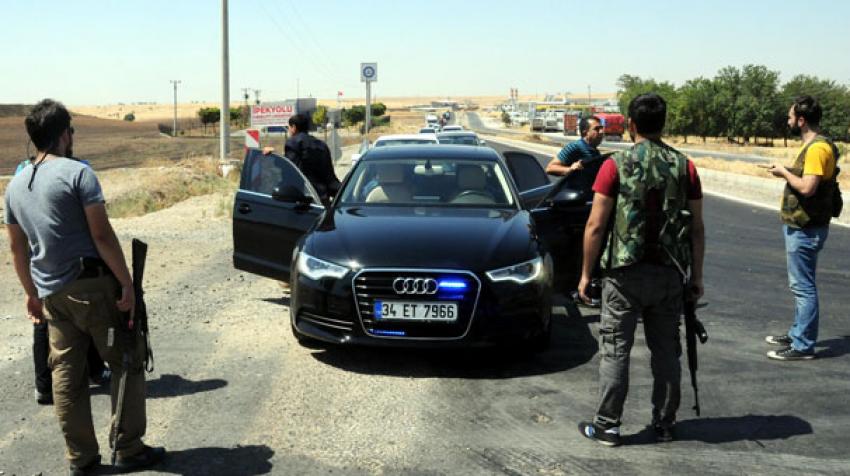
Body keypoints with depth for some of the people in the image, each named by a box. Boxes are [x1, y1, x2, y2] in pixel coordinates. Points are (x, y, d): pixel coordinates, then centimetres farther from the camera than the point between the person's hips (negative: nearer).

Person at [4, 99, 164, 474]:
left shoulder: (15, 186, 10)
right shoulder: (77, 173, -11)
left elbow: (17, 248, 16)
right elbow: (102, 235, -16)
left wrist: (31, 293, 25)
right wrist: (127, 283, -13)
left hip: (52, 294, 7)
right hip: (93, 286, -6)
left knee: (66, 377, 12)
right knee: (127, 364, 6)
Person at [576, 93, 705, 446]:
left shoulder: (616, 165, -7)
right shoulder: (684, 167, 3)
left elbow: (595, 225, -10)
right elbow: (697, 228, 4)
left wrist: (586, 273, -2)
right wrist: (696, 275, 12)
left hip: (624, 274, -3)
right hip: (669, 273, 3)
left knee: (615, 350, 5)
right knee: (666, 351, 13)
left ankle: (608, 426, 10)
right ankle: (664, 423, 22)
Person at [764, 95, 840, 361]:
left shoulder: (818, 148, -18)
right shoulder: (812, 145, 13)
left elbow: (808, 187, -25)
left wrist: (785, 173, -13)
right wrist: (787, 172, 7)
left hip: (806, 229, -11)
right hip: (801, 226, 11)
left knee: (803, 286, -5)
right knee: (800, 285, 19)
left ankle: (803, 346, 2)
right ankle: (798, 333, 32)